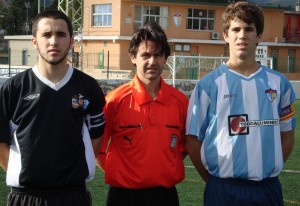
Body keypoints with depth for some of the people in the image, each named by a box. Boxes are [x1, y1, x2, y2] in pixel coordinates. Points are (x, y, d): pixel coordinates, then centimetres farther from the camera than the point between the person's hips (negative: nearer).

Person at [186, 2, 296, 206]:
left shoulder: (279, 83, 4)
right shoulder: (209, 84, -3)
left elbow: (287, 135, 13)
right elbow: (193, 141, 0)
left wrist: (268, 172, 8)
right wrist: (213, 181, 2)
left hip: (268, 188, 2)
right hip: (224, 189, -2)